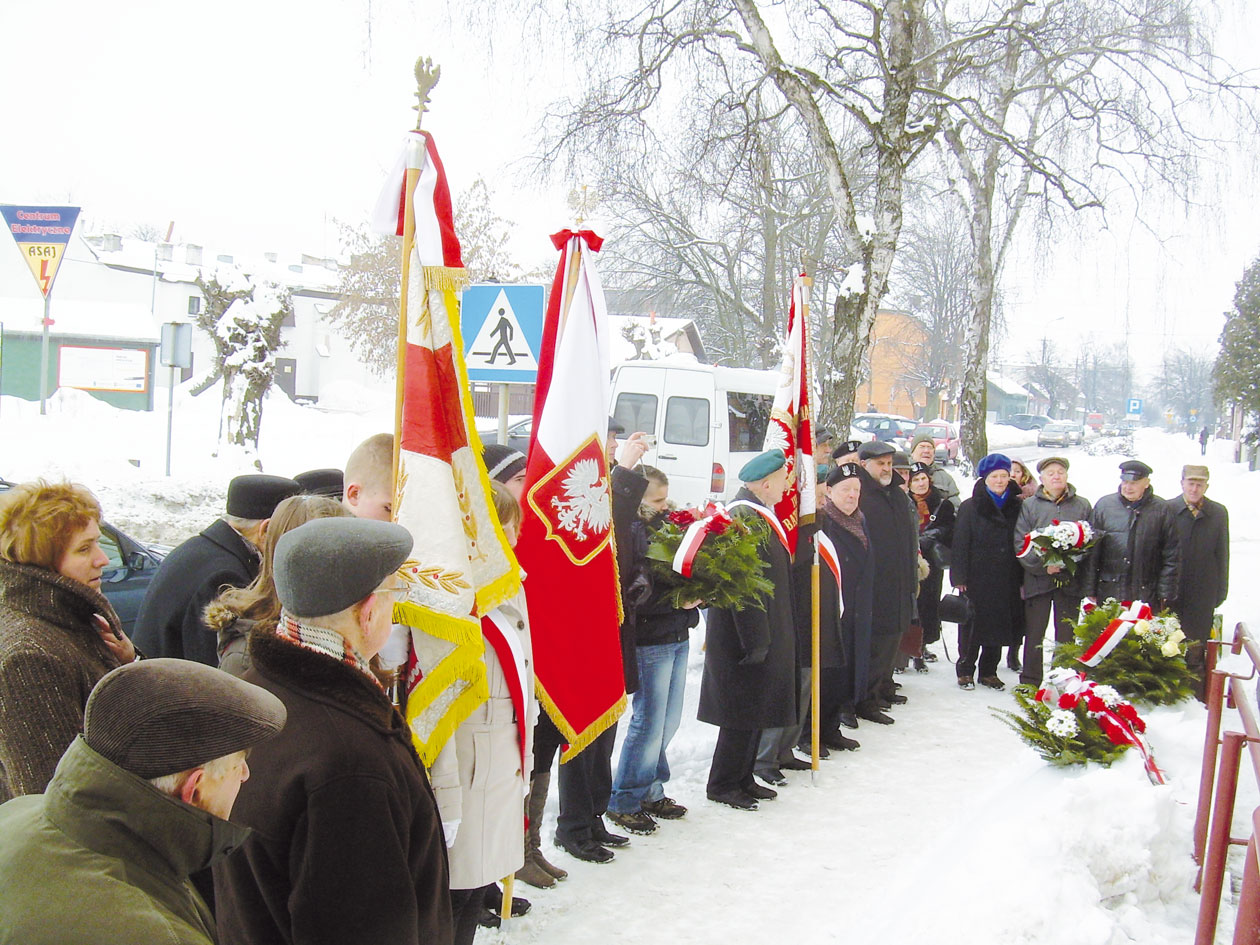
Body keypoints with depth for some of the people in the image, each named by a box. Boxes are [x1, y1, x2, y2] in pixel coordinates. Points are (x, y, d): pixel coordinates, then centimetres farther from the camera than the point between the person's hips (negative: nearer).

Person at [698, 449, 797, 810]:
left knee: (755, 710, 17)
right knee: (744, 713, 0)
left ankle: (743, 778, 28)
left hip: (763, 635, 10)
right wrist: (756, 641, -23)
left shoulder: (759, 515, 12)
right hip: (748, 636, -10)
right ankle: (722, 784, 12)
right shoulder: (744, 518, -22)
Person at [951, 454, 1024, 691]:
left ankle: (989, 672, 21)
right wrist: (959, 578, -10)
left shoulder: (1017, 507, 8)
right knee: (972, 626, 2)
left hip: (1006, 580, 3)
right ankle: (965, 671, 15)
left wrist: (1023, 579, 6)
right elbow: (960, 545, -4)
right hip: (976, 580, -3)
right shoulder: (969, 508, -2)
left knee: (999, 625, 9)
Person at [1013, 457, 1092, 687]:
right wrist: (1043, 564, -15)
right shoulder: (1029, 506, 5)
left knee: (1066, 634, 6)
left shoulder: (1082, 505, 9)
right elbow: (1020, 544, -2)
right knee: (1034, 634, 4)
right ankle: (1030, 683, 13)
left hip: (1070, 580, 1)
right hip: (1038, 579, -1)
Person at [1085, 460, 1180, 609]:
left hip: (1146, 597, -1)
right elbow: (1092, 553, 5)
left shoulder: (1162, 510, 3)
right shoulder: (1104, 505, 5)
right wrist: (1090, 591, 1)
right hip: (1108, 593, 1)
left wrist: (1166, 596, 0)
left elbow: (1172, 558, 4)